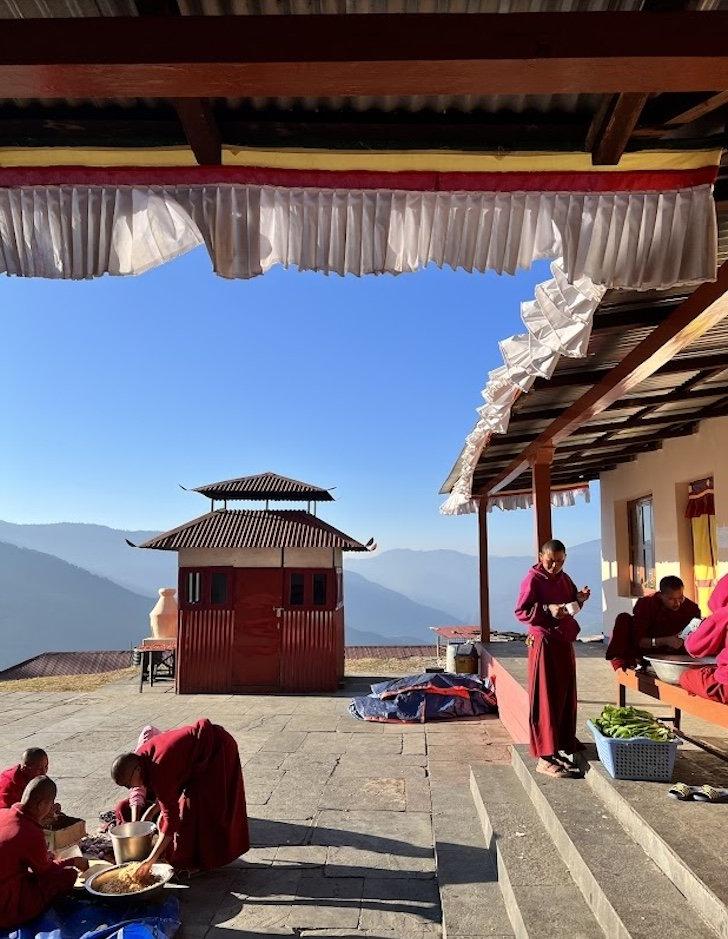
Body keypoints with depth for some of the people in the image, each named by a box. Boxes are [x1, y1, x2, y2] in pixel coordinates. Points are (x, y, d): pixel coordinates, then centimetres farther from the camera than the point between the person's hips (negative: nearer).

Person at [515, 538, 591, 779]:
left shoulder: (564, 578, 11)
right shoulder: (533, 579, -11)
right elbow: (520, 612, -14)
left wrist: (580, 598, 2)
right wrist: (547, 610, -26)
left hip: (565, 643, 8)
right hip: (543, 644, -8)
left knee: (566, 697, 12)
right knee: (545, 701, -5)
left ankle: (562, 748, 25)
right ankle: (545, 758, -1)